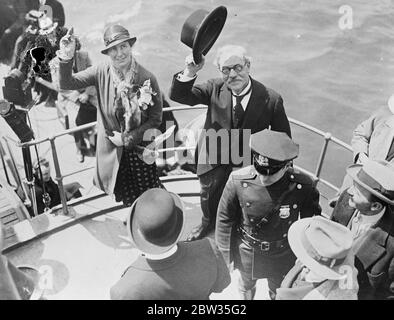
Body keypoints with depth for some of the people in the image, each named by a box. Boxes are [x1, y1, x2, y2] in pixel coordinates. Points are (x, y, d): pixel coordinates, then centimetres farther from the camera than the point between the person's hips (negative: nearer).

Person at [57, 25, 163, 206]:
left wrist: (128, 138, -12)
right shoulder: (101, 73, -9)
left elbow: (156, 118, -8)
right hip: (112, 150, 2)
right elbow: (66, 84, -12)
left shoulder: (147, 78, -15)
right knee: (127, 200, 18)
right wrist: (66, 59, -30)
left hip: (140, 149, -1)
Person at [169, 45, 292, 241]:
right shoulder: (215, 89, -14)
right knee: (209, 196, 25)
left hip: (249, 162, -2)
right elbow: (177, 96, -17)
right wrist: (190, 73, -35)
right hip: (215, 158, 3)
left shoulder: (271, 100, -21)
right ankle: (208, 223, 60)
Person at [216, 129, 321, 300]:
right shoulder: (238, 181, -29)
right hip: (247, 253, 1)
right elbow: (224, 219, -13)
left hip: (283, 256, 0)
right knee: (247, 285, 30)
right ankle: (245, 297, 62)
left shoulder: (303, 187, -29)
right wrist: (224, 256, -5)